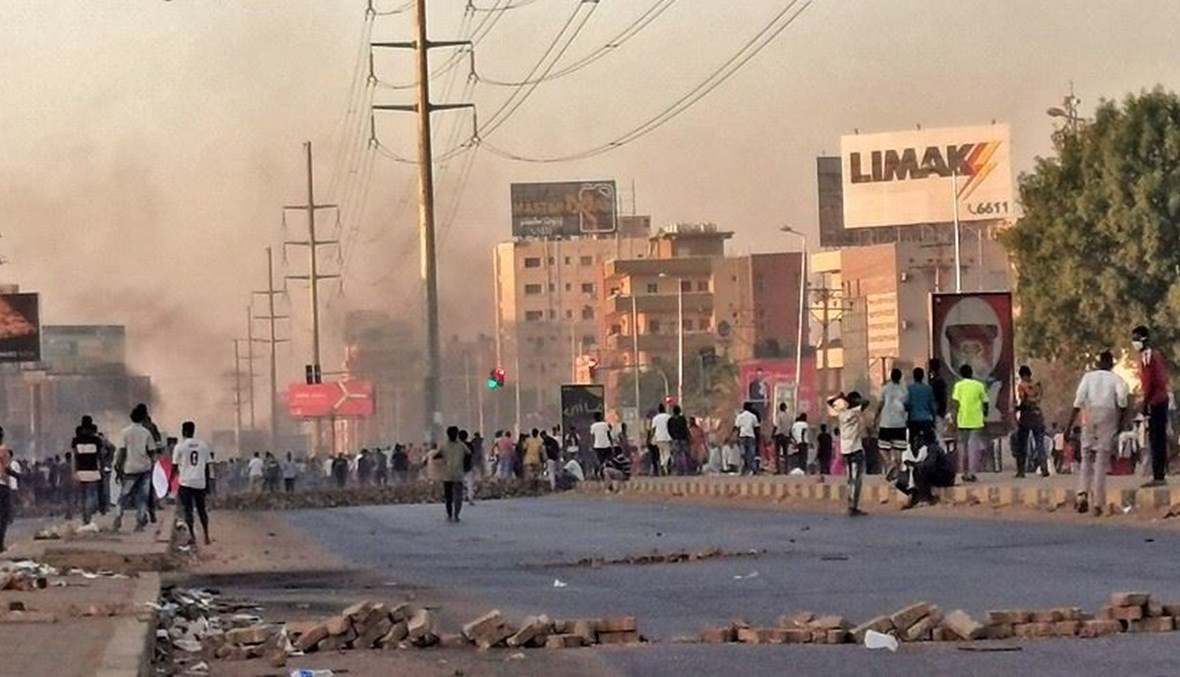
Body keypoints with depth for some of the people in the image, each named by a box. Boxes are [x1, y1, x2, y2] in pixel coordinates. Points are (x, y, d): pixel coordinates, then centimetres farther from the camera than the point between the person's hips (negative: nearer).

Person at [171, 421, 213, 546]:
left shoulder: (180, 446, -4)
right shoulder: (203, 446, 6)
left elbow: (174, 467, -3)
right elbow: (207, 466, 8)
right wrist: (207, 484, 16)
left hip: (186, 482, -3)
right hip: (200, 483, 3)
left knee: (187, 510, 1)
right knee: (202, 510, 13)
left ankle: (192, 537, -4)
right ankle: (206, 537, 12)